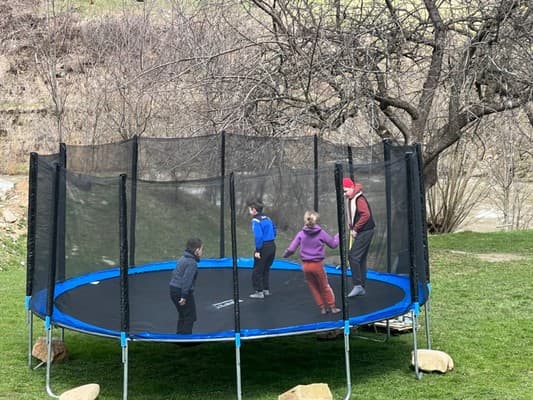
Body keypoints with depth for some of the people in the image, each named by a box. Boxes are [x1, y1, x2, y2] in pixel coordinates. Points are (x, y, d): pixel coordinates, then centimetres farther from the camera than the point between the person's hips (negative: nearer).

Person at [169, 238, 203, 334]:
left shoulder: (182, 259, 13)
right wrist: (184, 296, -22)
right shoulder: (192, 263, -16)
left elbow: (174, 273, 19)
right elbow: (186, 280, -23)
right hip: (183, 291, -9)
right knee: (190, 317, 2)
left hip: (174, 290, 9)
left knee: (182, 315, 21)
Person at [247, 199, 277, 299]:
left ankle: (259, 292, 4)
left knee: (257, 271, 3)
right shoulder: (267, 218, 12)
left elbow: (258, 236, -21)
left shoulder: (256, 221, -13)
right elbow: (274, 230, 21)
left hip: (263, 247, -8)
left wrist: (257, 250, -18)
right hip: (272, 246, 8)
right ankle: (266, 290, 25)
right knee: (266, 269, 20)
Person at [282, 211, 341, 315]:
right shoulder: (321, 233, -10)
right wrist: (338, 236, 19)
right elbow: (333, 244, 1)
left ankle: (323, 307, 21)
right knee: (325, 287, 14)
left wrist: (285, 255, 13)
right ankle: (332, 307, 19)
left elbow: (291, 249, -7)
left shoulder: (301, 234, -5)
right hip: (317, 264, -2)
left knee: (314, 287, 16)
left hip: (305, 265, 2)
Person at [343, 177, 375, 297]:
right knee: (361, 259, 12)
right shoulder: (350, 200, 12)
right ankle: (361, 288, 18)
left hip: (365, 232, -10)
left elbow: (366, 215, -26)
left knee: (353, 257, -13)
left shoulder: (359, 199, -17)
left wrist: (355, 229, -20)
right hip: (359, 232, 10)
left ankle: (357, 285, -11)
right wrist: (351, 227, 9)